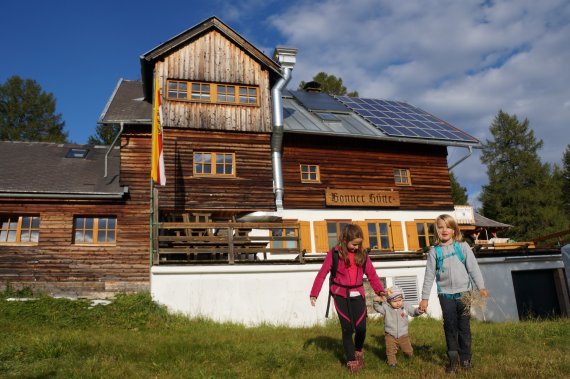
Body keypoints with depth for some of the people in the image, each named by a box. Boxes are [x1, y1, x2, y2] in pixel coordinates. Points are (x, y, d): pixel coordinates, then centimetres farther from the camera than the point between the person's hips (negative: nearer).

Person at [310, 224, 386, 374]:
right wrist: (314, 293, -12)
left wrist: (380, 290, -7)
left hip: (358, 295, 3)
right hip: (341, 295, -3)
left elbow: (372, 274, 6)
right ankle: (351, 361, 15)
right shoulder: (335, 253, -6)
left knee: (361, 328, 1)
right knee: (347, 329, -1)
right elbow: (322, 273, -6)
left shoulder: (362, 254, 4)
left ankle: (359, 352, 31)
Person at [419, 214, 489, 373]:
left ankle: (465, 359, 20)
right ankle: (453, 359, 14)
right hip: (445, 294, 0)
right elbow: (429, 275, 2)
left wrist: (480, 286, -12)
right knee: (450, 327, 3)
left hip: (463, 292, 0)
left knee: (464, 327, 7)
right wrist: (424, 298, 1)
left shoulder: (462, 246, 2)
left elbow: (473, 267, -1)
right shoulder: (434, 251, 1)